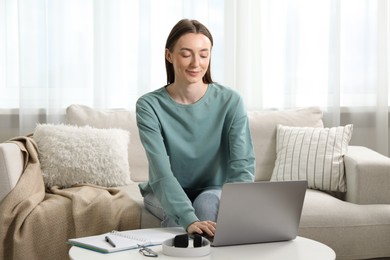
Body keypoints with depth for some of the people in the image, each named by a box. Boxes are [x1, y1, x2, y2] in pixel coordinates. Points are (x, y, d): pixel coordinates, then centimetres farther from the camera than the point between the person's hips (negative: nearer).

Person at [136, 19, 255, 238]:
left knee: (207, 203, -32)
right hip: (165, 195, 0)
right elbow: (162, 173, -28)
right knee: (177, 215, -32)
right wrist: (189, 219, -44)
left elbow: (242, 164, -23)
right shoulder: (149, 106, -18)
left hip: (213, 191, 1)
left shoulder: (230, 101, -15)